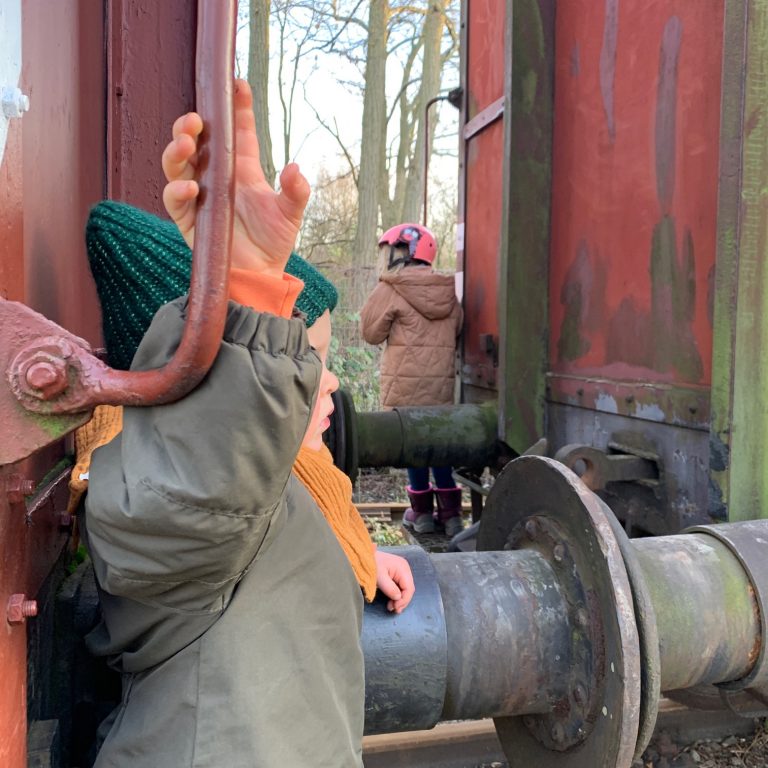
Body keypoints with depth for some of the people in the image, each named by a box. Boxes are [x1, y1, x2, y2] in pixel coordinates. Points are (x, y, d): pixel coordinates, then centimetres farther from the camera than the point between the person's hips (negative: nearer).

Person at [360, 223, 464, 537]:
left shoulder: (391, 290, -7)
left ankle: (422, 511, 14)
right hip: (442, 382, 5)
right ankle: (450, 512, 15)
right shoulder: (448, 292, 9)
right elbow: (455, 333, 14)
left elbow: (371, 332, 0)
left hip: (406, 383, -4)